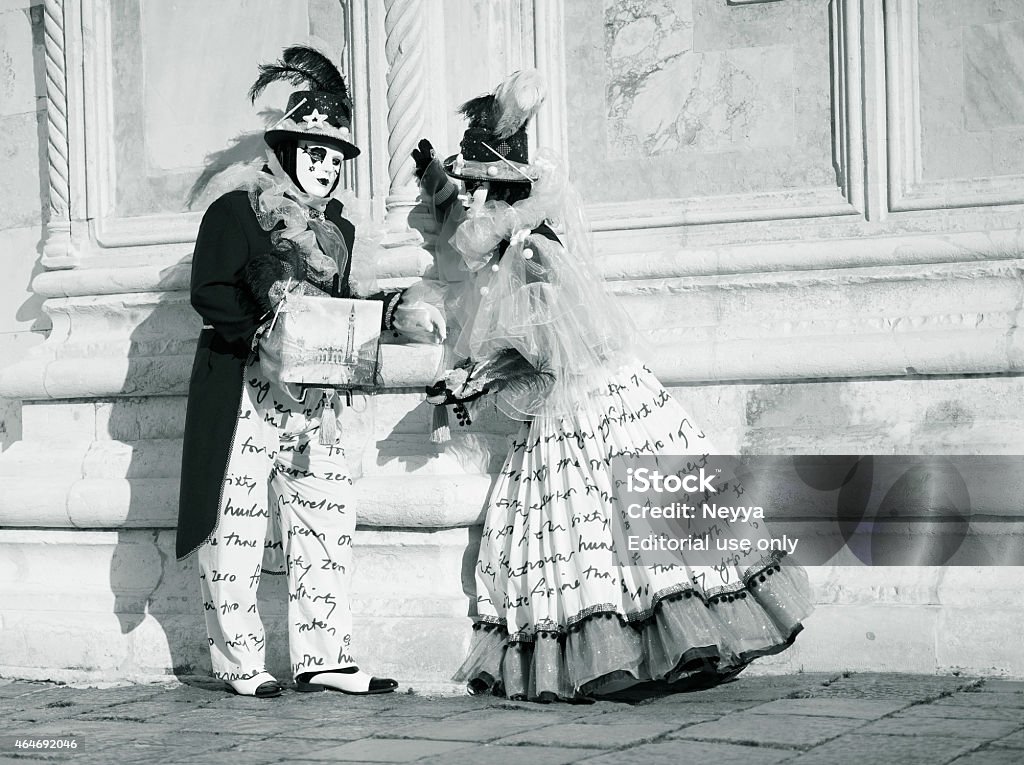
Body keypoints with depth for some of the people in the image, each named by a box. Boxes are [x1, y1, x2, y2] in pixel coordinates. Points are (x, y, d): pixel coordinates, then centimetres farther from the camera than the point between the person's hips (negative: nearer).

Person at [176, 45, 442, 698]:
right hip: (243, 392, -7)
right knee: (238, 521, -4)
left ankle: (323, 657, 7)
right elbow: (210, 292, -9)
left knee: (327, 520, 3)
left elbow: (349, 303, 16)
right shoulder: (237, 213, -1)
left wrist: (397, 311, -1)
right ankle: (240, 662, 3)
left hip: (314, 395, 7)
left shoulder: (338, 229, 20)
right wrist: (265, 332, -20)